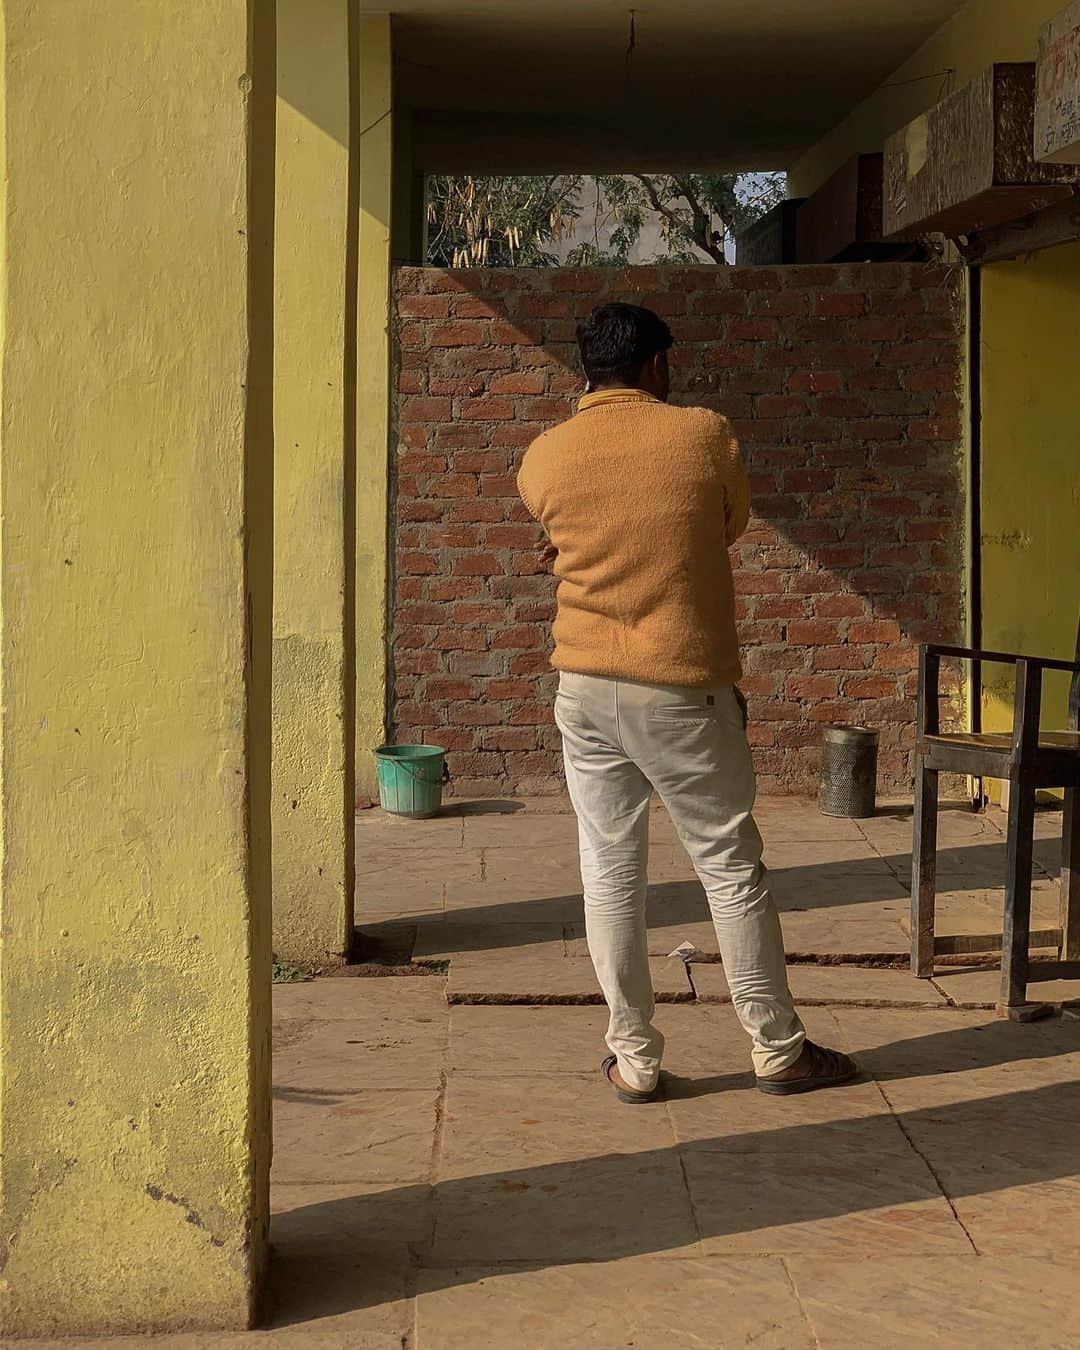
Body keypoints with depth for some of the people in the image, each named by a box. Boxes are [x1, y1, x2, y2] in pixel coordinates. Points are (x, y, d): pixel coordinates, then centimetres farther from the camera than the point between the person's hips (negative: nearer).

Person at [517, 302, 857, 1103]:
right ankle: (779, 1050, 17)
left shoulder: (543, 458, -1)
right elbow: (733, 524, 8)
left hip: (587, 688, 2)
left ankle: (634, 1059, 14)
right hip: (685, 688, -2)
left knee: (611, 874, 9)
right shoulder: (704, 435, -7)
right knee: (732, 868, 8)